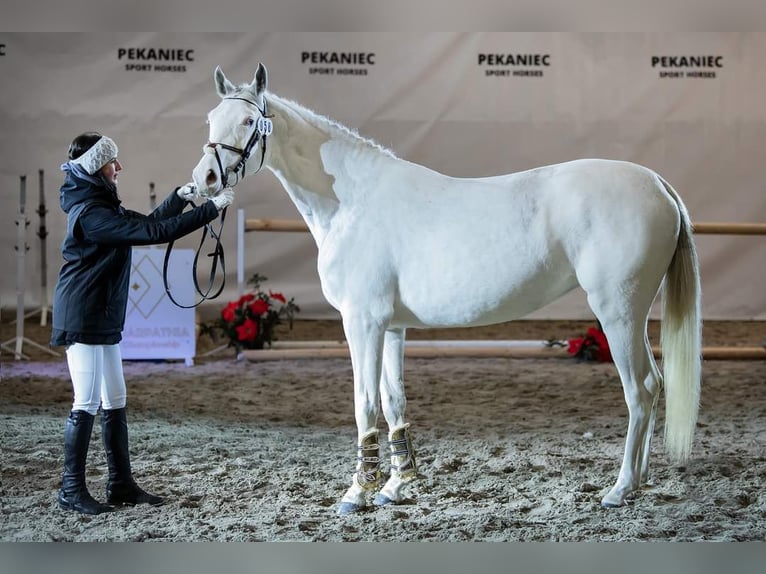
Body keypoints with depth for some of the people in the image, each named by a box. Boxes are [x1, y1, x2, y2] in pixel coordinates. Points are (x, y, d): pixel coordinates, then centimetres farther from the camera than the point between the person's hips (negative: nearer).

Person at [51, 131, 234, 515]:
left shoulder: (100, 206, 13)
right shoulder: (91, 214, -19)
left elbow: (147, 222, 23)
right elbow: (154, 233, -24)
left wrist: (180, 197, 7)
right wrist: (211, 208, -21)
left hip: (103, 321, 10)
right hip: (83, 320, -10)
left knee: (115, 403, 11)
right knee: (87, 404, -5)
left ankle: (121, 485, 17)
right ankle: (71, 490, 2)